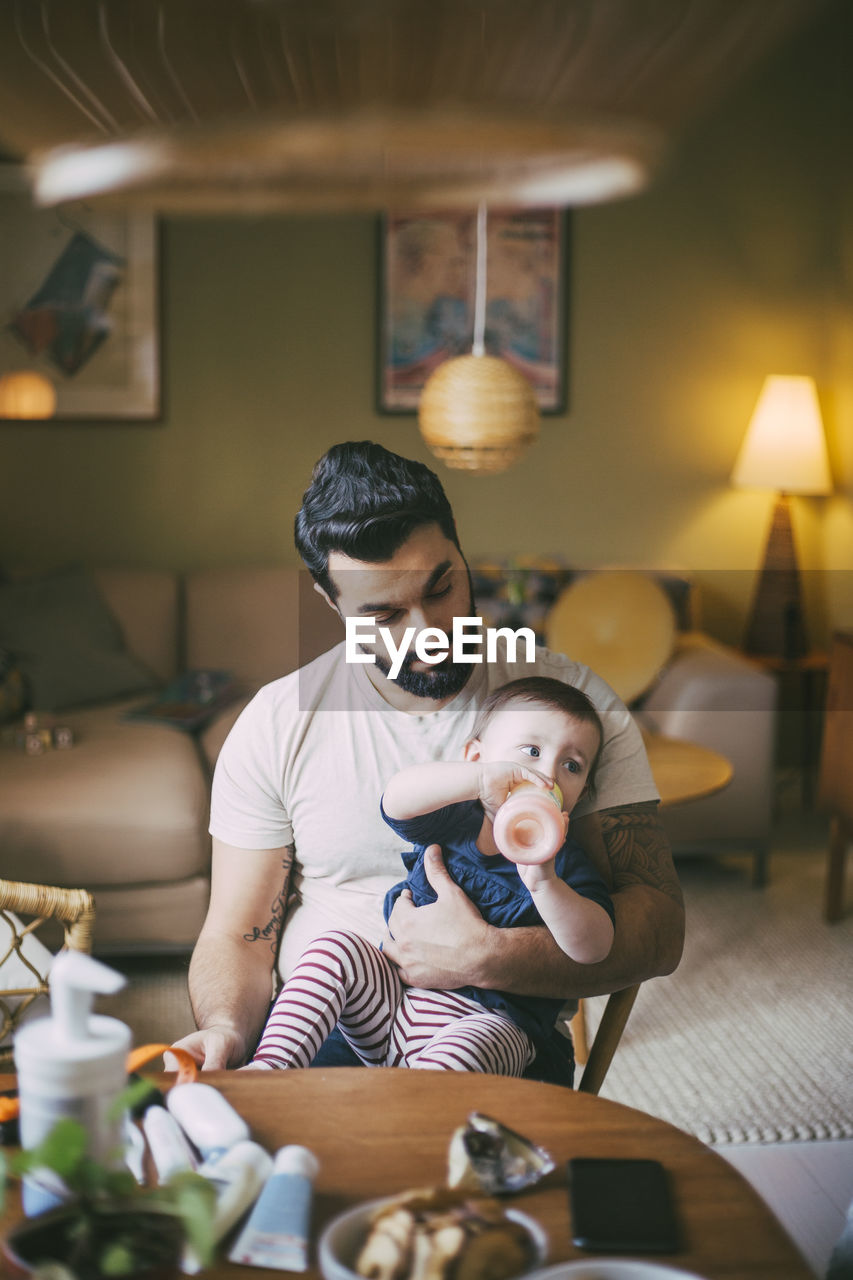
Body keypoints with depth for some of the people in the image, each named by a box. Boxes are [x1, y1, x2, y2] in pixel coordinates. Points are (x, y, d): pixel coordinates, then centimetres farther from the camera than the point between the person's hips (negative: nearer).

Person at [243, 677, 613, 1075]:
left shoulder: (564, 862, 1)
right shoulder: (451, 824, 5)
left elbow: (594, 949, -12)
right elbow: (397, 799, -17)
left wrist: (544, 883, -29)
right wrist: (484, 778, -33)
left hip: (491, 1023, -3)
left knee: (461, 1053, -36)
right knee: (336, 948, -18)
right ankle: (273, 1066, -20)